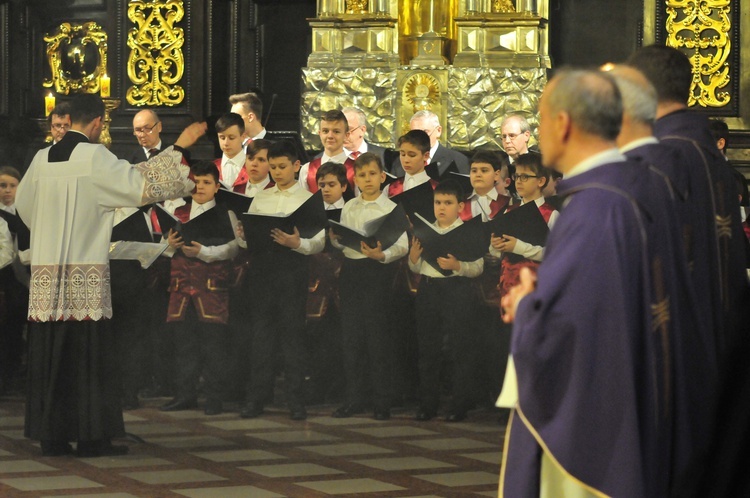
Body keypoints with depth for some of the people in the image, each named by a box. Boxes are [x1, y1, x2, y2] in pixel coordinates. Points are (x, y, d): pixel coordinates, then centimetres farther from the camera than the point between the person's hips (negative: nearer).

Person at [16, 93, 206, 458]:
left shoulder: (42, 159, 8)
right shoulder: (95, 157, -8)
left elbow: (23, 204, 21)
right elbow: (139, 182, -6)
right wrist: (179, 148, 1)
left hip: (45, 274, 5)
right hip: (85, 274, -5)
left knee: (49, 356, 7)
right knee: (89, 355, 0)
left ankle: (51, 437, 9)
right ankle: (91, 437, 1)